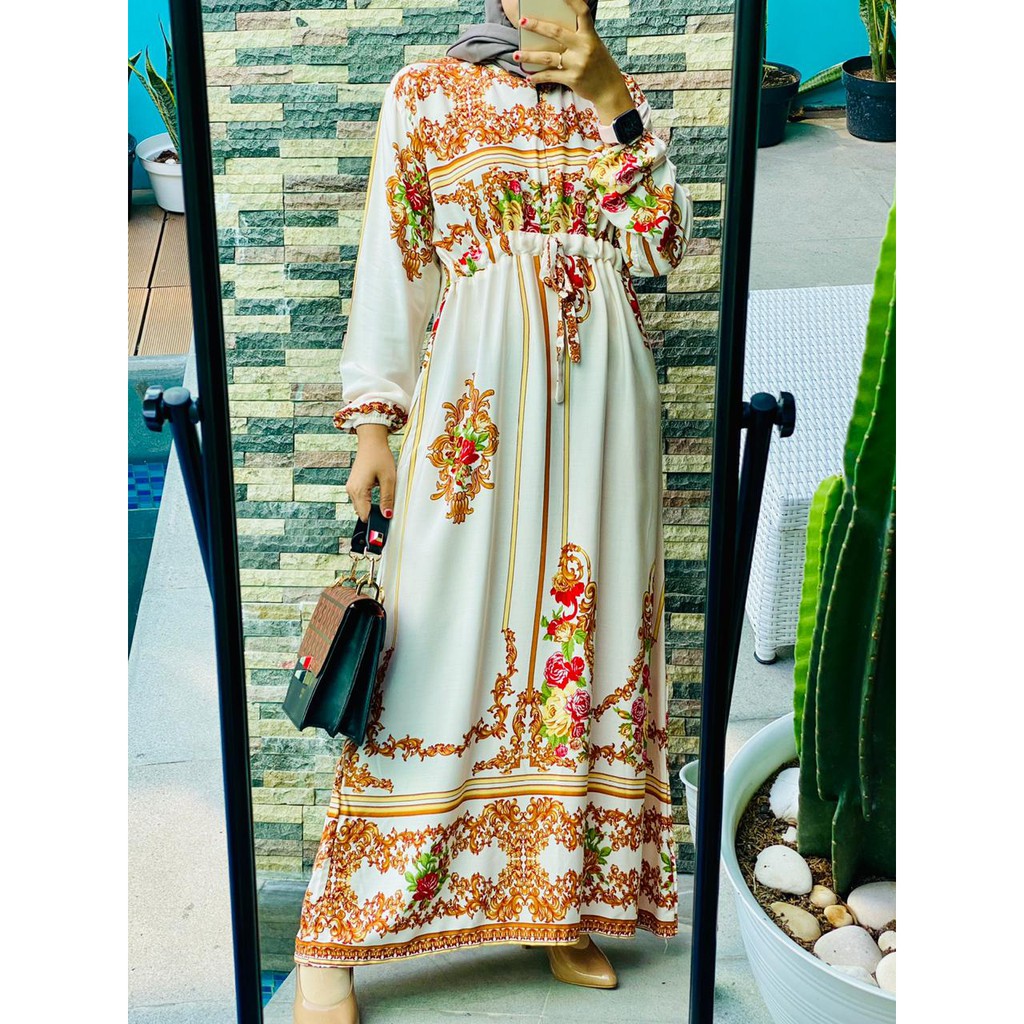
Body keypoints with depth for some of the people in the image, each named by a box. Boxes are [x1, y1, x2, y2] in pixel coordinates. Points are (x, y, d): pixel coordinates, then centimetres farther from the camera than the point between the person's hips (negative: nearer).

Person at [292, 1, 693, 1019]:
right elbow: (390, 261, 3)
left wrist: (614, 100, -5)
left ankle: (564, 899, 14)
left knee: (590, 627, 3)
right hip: (477, 383, -4)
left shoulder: (618, 94, 15)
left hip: (603, 382, 4)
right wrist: (373, 423, -3)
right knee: (440, 640, -8)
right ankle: (333, 940, -1)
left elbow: (662, 248, 3)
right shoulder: (425, 91, 7)